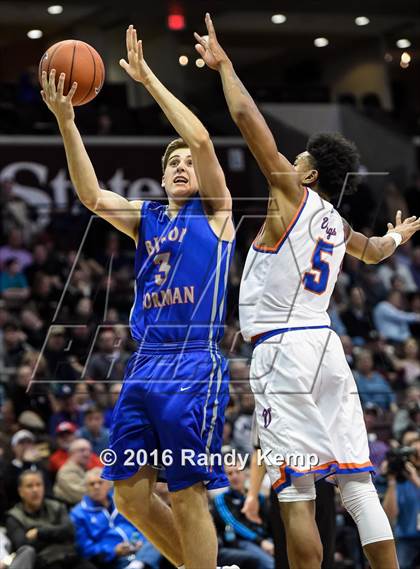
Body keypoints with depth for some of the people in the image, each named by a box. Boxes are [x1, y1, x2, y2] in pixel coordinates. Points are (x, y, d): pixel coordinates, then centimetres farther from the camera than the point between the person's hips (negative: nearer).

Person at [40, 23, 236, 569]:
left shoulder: (213, 212, 5)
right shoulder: (145, 219, 17)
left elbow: (202, 140, -9)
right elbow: (91, 196, 0)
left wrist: (148, 78, -8)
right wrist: (67, 122, -10)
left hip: (195, 366, -6)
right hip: (144, 365, 6)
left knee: (187, 496, -7)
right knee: (131, 493, 6)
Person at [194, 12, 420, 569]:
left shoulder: (293, 196, -2)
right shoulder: (336, 222, 18)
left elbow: (251, 121, -8)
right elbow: (375, 250, 41)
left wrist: (223, 65, 2)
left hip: (283, 351, -7)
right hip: (325, 346, 8)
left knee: (297, 492, -8)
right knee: (357, 482, 5)